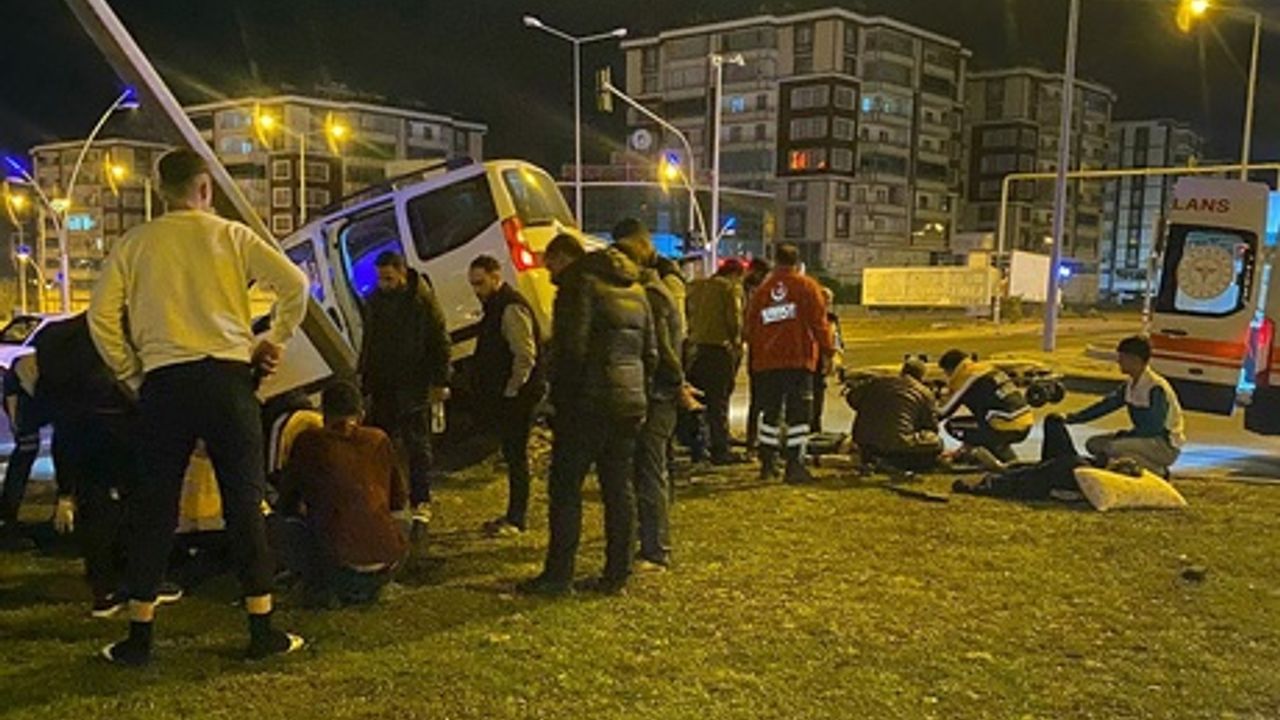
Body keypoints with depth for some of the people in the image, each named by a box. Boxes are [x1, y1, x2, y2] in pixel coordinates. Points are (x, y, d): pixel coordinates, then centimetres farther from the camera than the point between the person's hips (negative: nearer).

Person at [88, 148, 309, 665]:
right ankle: (263, 631, 8)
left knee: (153, 510, 10)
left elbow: (101, 316, 4)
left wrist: (131, 374, 13)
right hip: (227, 376, -1)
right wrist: (274, 341, 6)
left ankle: (138, 636, 16)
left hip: (163, 382, 2)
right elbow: (294, 283, -5)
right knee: (244, 505, 4)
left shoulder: (135, 243, 9)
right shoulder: (230, 235, 5)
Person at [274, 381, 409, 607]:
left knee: (287, 526, 21)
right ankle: (363, 590, 17)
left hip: (340, 562, -3)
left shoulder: (308, 442, 5)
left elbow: (287, 504, 17)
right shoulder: (379, 440, 12)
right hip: (390, 562, 3)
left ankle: (319, 586, 4)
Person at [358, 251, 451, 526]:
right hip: (382, 384, 6)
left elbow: (440, 343, -8)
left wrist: (441, 382, -11)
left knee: (416, 443, 0)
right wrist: (363, 374, 14)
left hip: (414, 385, -5)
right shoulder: (376, 300, 8)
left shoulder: (422, 299, -8)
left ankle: (421, 502, 5)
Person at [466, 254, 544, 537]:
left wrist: (511, 392, -17)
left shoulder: (512, 308, -16)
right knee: (512, 454, 15)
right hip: (503, 398, 10)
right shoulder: (495, 306, 16)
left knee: (516, 455, -3)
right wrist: (493, 395, 18)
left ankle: (516, 519, 4)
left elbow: (526, 356, -21)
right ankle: (514, 514, 24)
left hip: (516, 397, -10)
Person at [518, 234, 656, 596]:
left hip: (588, 404, -8)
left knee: (565, 488, 0)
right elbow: (650, 352, 19)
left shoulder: (579, 283, -8)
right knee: (619, 489, 11)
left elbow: (571, 348, -17)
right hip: (628, 403, 8)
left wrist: (561, 397, -9)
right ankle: (618, 573, 15)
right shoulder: (635, 290, 19)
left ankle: (558, 575, 3)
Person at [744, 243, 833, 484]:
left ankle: (767, 463, 17)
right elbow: (819, 322, -6)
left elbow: (751, 326, 11)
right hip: (799, 360, -4)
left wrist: (756, 354, 21)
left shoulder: (761, 290, 9)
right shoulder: (806, 286, -1)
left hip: (767, 362, 4)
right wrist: (826, 351, 0)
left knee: (770, 413, 13)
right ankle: (794, 466, -3)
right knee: (799, 414, 0)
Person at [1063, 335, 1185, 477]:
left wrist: (1126, 435, -17)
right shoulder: (1130, 385, 4)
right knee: (1094, 444, 3)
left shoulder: (1156, 388, -23)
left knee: (1115, 448, -32)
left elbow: (1153, 428, -24)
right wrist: (1073, 418, -1)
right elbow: (1107, 404, 7)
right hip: (1146, 437, 9)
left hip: (1166, 446, -9)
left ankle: (1158, 473, -6)